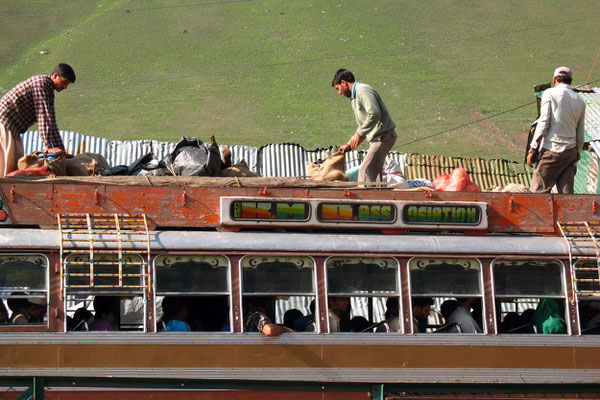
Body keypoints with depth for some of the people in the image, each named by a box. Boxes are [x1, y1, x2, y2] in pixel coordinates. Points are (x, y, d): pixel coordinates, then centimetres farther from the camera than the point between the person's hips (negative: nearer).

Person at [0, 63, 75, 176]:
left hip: (14, 128, 10)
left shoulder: (50, 93, 16)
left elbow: (52, 124, 19)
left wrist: (61, 150, 12)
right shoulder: (41, 82, -15)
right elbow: (42, 116, -22)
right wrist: (48, 147, -25)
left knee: (18, 166, 6)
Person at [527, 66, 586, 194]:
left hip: (552, 149, -5)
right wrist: (576, 157, 25)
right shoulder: (580, 101, 13)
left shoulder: (550, 93, -2)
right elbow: (580, 135, 16)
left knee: (538, 191, -4)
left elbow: (544, 122, -9)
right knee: (566, 193, 3)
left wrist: (532, 149, -7)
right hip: (571, 151, 5)